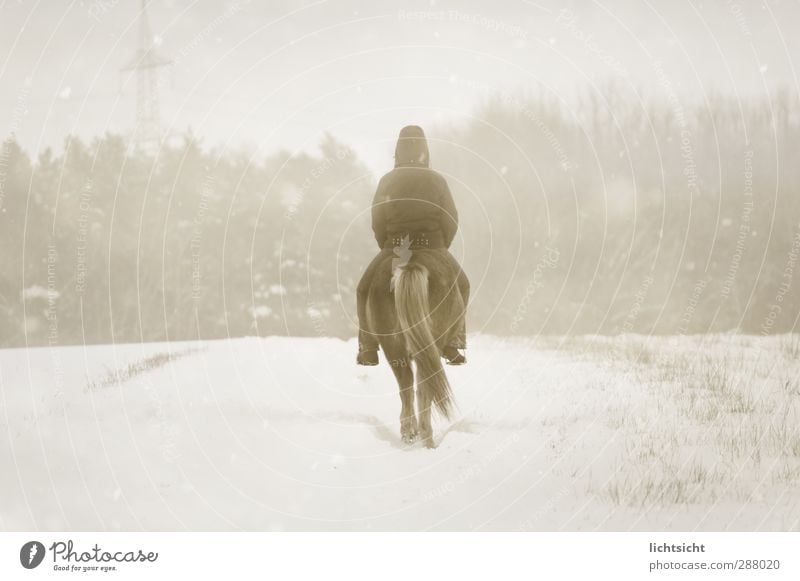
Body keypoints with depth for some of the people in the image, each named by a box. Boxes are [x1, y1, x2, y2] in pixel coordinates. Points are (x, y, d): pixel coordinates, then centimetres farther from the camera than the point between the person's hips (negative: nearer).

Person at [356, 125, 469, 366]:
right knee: (460, 286, 23)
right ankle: (451, 346, 13)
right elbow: (451, 221, -1)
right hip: (433, 246, 1)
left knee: (365, 290, 18)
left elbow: (377, 222, 0)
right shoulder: (437, 180, 1)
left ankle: (368, 349, 8)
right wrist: (439, 249, 11)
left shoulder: (387, 181, 0)